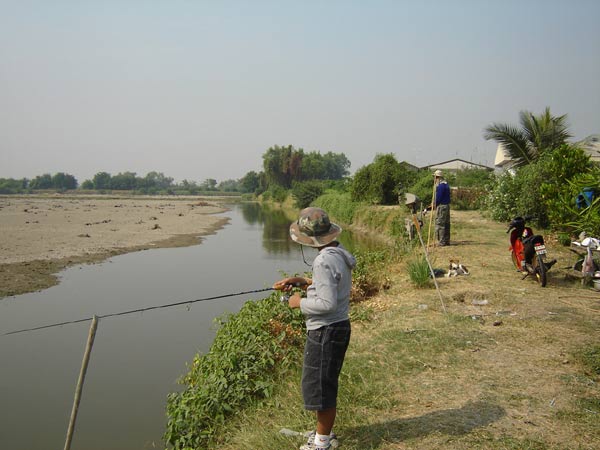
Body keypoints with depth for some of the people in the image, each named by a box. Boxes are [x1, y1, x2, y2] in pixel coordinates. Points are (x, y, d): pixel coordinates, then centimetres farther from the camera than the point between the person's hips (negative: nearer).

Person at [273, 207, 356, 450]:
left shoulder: (325, 261, -24)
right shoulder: (340, 253, 6)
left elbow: (327, 303, -27)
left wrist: (300, 302, -12)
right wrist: (302, 282, 10)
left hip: (325, 331, -10)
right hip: (338, 327, 10)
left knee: (319, 385, 5)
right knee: (326, 383, 22)